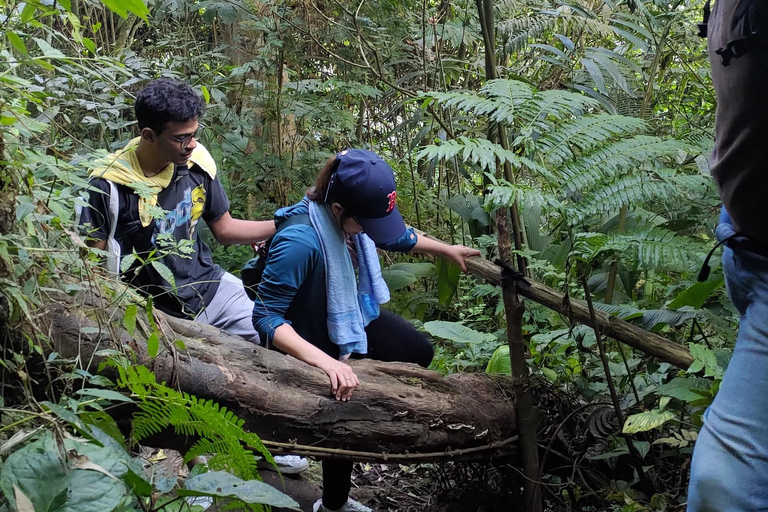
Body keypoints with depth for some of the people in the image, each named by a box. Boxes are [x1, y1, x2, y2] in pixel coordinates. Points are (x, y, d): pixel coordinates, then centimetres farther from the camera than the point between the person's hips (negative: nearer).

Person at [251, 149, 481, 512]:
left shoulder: (351, 212, -17)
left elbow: (395, 236, 7)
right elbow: (266, 318, -35)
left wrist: (447, 250, 19)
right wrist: (326, 362, -45)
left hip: (350, 314, 8)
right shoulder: (300, 241, -40)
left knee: (419, 352, 13)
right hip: (315, 343, -8)